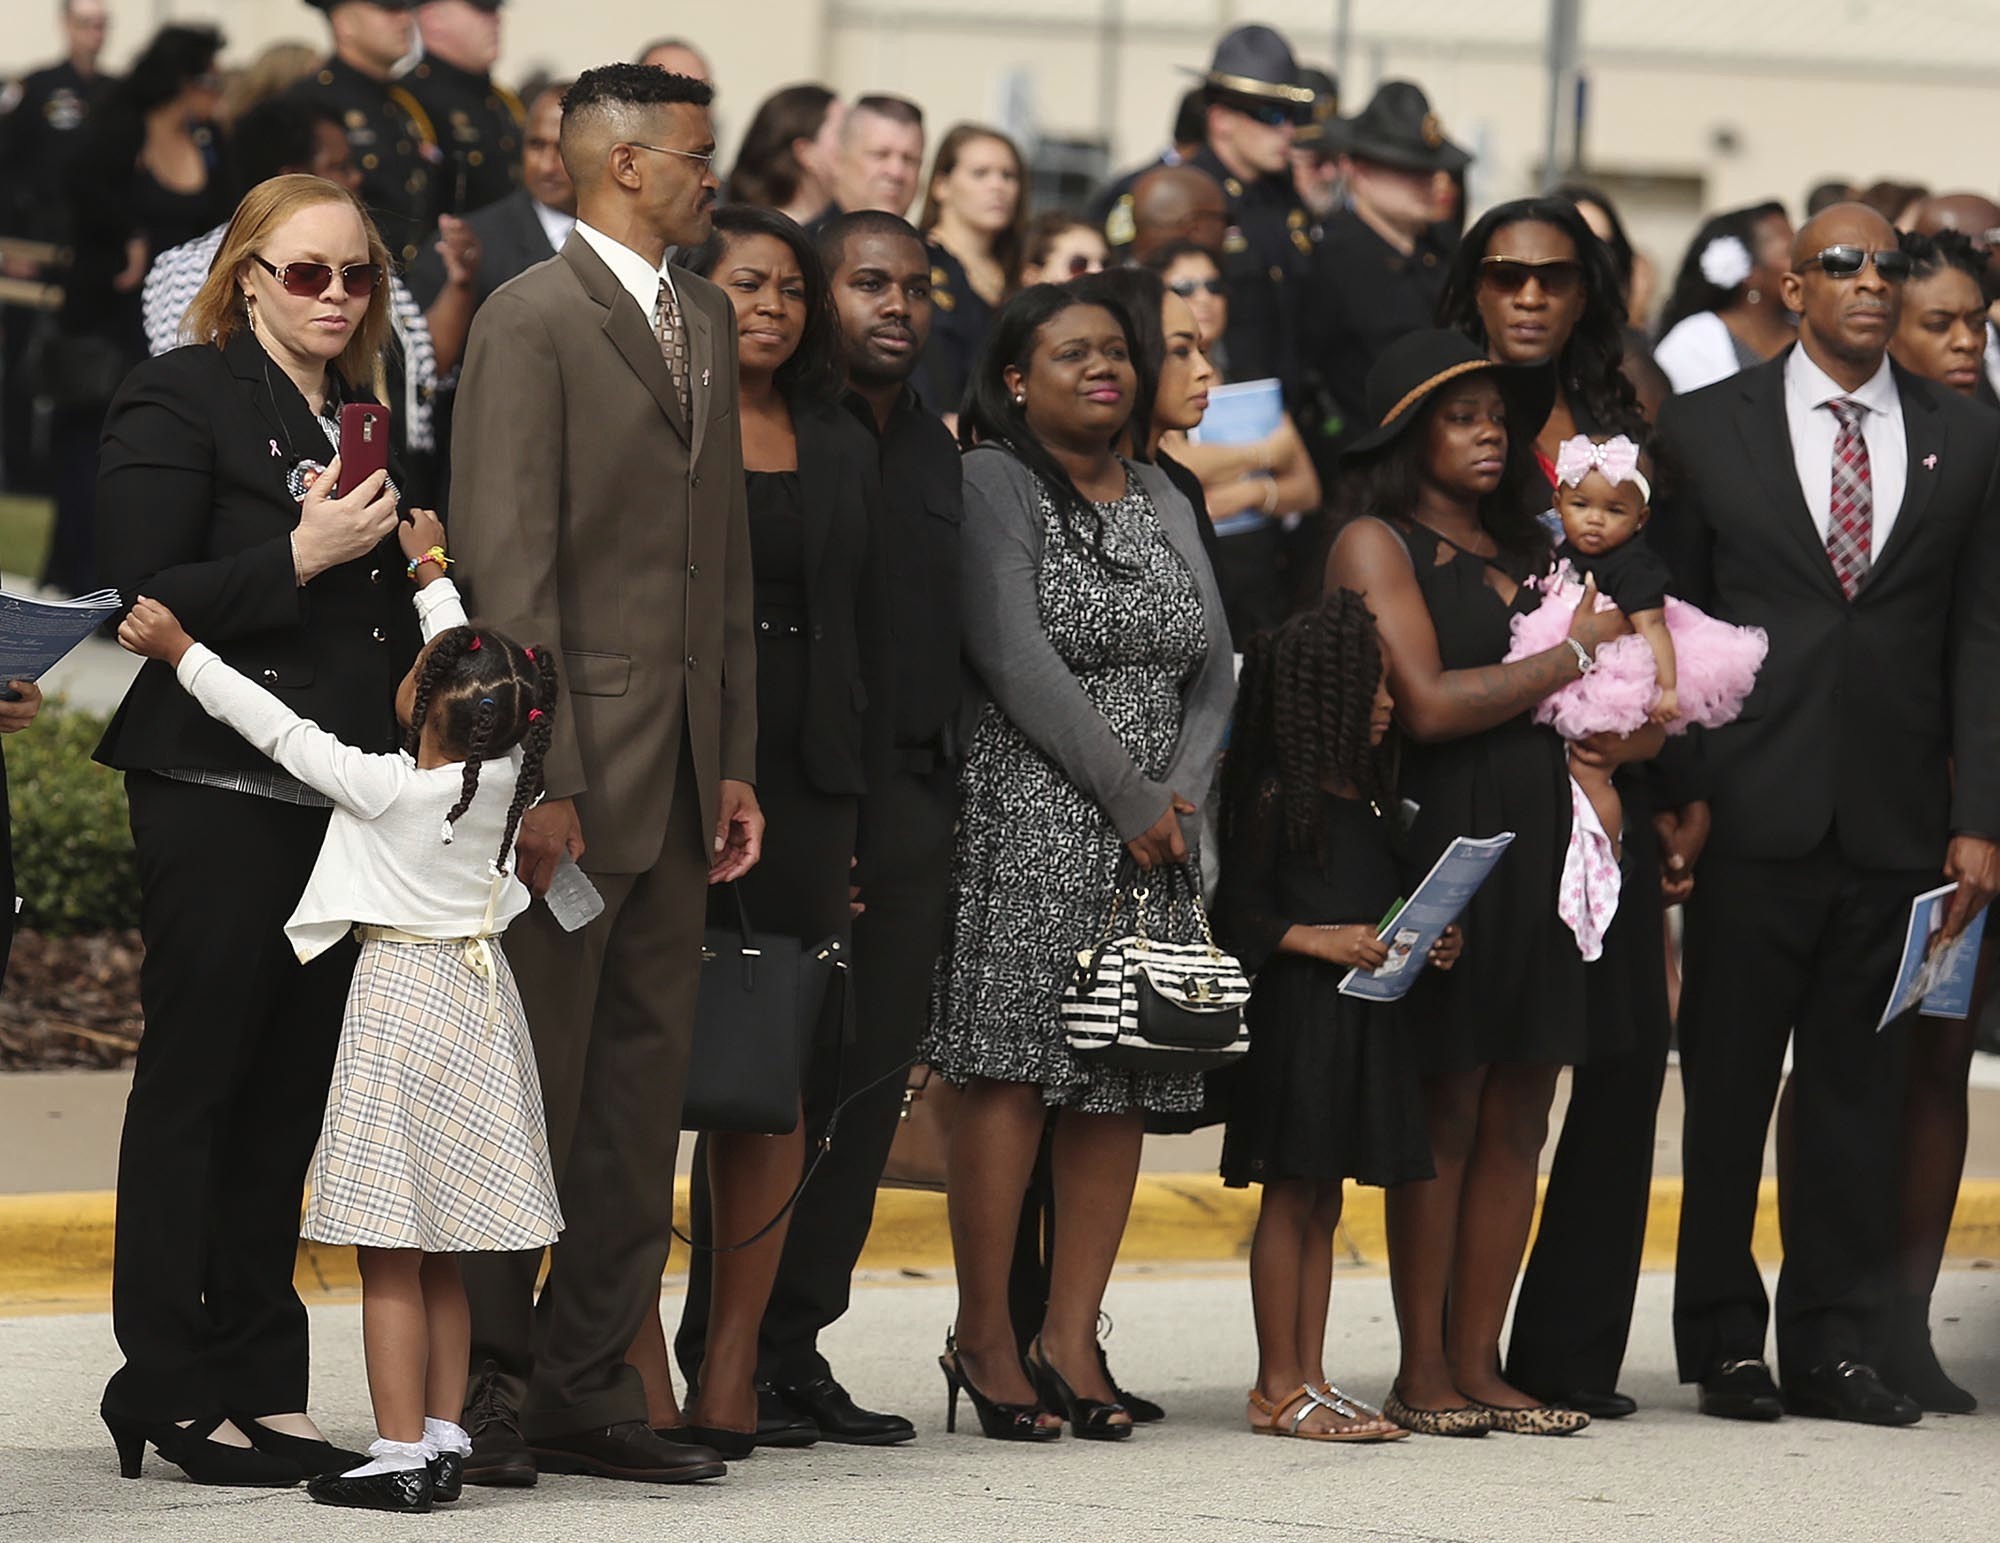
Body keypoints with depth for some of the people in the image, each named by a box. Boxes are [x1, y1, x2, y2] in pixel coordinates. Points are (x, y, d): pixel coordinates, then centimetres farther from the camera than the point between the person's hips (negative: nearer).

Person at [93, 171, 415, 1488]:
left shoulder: (357, 420, 20)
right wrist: (300, 557, -17)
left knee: (289, 1095, 7)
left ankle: (262, 1388, 10)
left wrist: (412, 571, 8)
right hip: (220, 789, -7)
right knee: (196, 1086, -4)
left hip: (344, 801, 7)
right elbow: (145, 599, -11)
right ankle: (174, 1389, 0)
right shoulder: (185, 397, -3)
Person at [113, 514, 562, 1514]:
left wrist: (180, 651, 5)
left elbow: (276, 727, -7)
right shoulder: (504, 774, -2)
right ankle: (442, 1440, 11)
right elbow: (465, 661, 15)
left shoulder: (380, 786, -16)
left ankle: (401, 1456, -9)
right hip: (476, 995, 6)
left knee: (389, 1253, -5)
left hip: (400, 996, -6)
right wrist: (432, 571, 31)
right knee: (439, 1256, 11)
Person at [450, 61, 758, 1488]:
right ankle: (488, 1383, 6)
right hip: (571, 761, -7)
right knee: (534, 1086, -3)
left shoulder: (705, 318, 16)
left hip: (680, 770, 8)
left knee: (645, 1088, 8)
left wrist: (736, 762, 14)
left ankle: (589, 1385, 14)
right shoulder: (531, 322, -9)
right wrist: (540, 779, -18)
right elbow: (506, 566, -14)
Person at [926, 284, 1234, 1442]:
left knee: (1122, 1078, 2)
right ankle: (985, 1335, -2)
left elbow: (1214, 665, 13)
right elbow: (1018, 662, -13)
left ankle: (1073, 1335, 6)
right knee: (1011, 1070, -9)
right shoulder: (994, 484, -3)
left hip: (1155, 829, 6)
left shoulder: (1163, 502, 18)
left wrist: (1184, 791, -5)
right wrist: (1131, 801, -13)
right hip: (1032, 820, -6)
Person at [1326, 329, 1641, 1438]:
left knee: (1516, 1116, 4)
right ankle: (1421, 1374, 2)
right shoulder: (1376, 544, -2)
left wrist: (1629, 731, -5)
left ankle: (1476, 1364, 8)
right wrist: (1570, 655, -5)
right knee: (1445, 1111, -4)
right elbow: (1428, 702, -13)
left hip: (1539, 842, 6)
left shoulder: (1523, 547, 19)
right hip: (1438, 838, -6)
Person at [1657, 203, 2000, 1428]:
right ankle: (1724, 1342, 12)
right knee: (1728, 1084, 3)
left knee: (1862, 1088, 5)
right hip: (1752, 815, -2)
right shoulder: (1707, 429, 4)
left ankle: (1834, 1347, 12)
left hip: (1895, 822, 2)